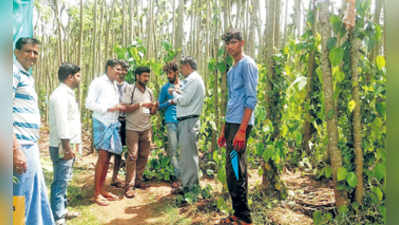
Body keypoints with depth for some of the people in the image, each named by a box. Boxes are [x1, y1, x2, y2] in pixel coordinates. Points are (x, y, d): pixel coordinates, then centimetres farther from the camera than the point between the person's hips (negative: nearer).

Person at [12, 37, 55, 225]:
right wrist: (16, 149, -22)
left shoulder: (27, 76, 20)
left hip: (30, 148, 10)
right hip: (20, 148, -10)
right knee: (20, 204, 0)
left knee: (37, 198, 18)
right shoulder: (14, 71, -10)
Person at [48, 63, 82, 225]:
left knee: (64, 180, 18)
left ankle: (62, 210, 30)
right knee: (61, 181, -4)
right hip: (62, 146, -10)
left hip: (69, 145, 10)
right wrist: (67, 146, -22)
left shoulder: (67, 94, 17)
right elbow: (61, 122, -22)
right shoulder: (60, 95, -15)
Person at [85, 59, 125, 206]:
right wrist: (109, 108, -15)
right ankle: (96, 194, 1)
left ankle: (102, 190, 17)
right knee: (103, 157, -8)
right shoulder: (98, 82, -4)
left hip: (112, 124, 7)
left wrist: (120, 107, 3)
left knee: (107, 158, 8)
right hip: (101, 123, -7)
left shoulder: (115, 85, 17)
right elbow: (89, 104, -11)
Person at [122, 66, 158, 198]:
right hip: (133, 129, -5)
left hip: (146, 128, 5)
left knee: (144, 156, 7)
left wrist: (154, 107, -8)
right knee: (132, 156, -7)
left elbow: (152, 112, 13)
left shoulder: (149, 92, 12)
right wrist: (141, 104, -20)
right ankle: (129, 186, -3)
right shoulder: (130, 90, -4)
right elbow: (125, 108, -13)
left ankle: (138, 180, 20)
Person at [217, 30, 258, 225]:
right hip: (230, 123, 9)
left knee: (235, 172, -8)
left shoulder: (247, 64, -6)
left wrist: (242, 130, -21)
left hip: (240, 124, -9)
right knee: (233, 170, 12)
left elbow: (251, 99, -14)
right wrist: (224, 130, 21)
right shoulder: (231, 70, 21)